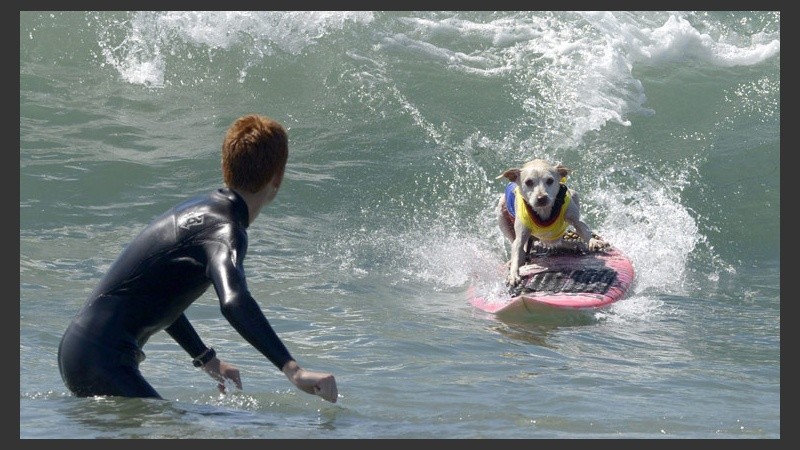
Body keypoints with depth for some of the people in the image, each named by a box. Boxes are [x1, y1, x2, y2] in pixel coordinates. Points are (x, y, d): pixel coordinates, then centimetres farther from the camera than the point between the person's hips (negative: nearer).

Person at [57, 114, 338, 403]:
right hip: (101, 358, -10)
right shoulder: (224, 229, -16)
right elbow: (234, 302, -38)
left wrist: (206, 359, 33)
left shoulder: (199, 208, 14)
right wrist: (293, 370, -45)